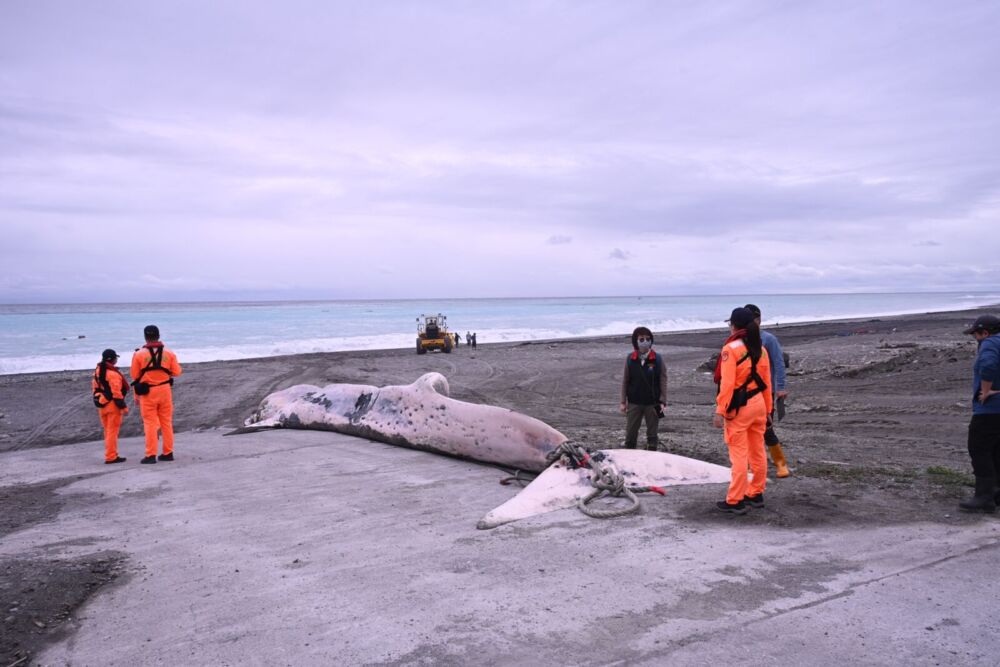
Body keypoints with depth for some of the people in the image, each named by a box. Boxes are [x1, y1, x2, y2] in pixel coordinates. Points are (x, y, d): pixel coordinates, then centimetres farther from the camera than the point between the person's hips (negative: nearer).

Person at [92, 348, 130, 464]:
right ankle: (111, 457, -2)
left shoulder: (97, 371, 10)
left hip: (101, 405, 9)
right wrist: (123, 407, -16)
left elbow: (95, 387, 16)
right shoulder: (113, 373, -19)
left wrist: (98, 400, 23)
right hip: (112, 404, -9)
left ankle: (110, 454, 24)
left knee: (107, 431, 17)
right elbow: (116, 392, -21)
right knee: (113, 431, -3)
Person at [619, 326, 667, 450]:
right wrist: (623, 401, 1)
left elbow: (663, 381, -4)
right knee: (630, 434, 4)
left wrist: (662, 401, -9)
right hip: (634, 403, 1)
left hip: (652, 403, -1)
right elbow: (625, 381, 3)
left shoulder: (657, 359, -5)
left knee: (652, 434, 8)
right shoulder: (630, 359, -1)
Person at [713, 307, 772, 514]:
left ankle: (735, 501, 2)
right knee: (758, 452, 15)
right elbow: (766, 382, 10)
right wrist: (767, 409, 18)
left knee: (739, 455, -3)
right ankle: (756, 494, 28)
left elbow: (727, 383, -19)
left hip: (739, 408, -7)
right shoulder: (760, 349, 7)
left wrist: (720, 411, -17)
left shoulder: (730, 349, -14)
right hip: (758, 404, 7)